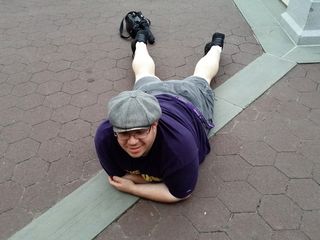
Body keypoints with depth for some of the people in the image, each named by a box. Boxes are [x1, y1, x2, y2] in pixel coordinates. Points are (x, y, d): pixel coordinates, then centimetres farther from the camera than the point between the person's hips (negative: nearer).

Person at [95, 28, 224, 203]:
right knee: (144, 73, 35)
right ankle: (141, 42, 64)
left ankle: (216, 46, 61)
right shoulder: (105, 136, -39)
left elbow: (180, 193, -32)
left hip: (189, 101, -1)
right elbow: (118, 176, -22)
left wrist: (132, 188, -35)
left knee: (201, 76, 31)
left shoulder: (178, 144, -49)